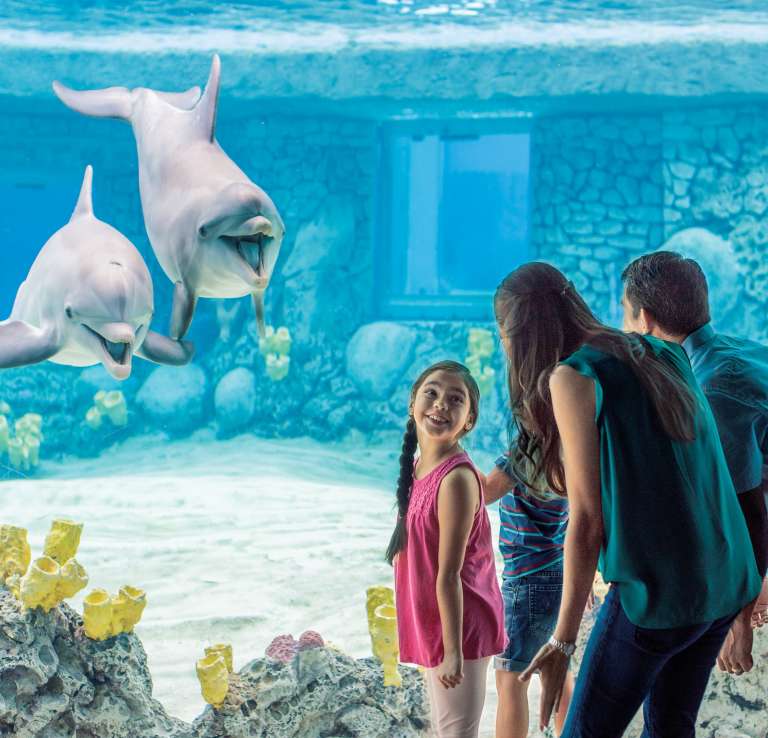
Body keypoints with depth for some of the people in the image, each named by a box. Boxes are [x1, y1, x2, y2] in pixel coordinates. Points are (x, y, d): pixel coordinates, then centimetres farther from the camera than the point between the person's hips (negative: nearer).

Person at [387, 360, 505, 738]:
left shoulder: (456, 478, -21)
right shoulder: (419, 468, 5)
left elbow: (450, 573, -23)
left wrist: (453, 650, -22)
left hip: (458, 629, -9)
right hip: (431, 626, 9)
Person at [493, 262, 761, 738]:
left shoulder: (575, 375, -8)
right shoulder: (665, 356, 12)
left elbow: (586, 521, -12)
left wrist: (563, 641, -10)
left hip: (656, 592, -7)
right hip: (727, 586, 7)